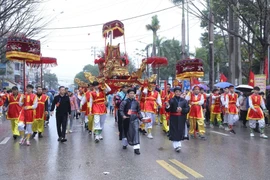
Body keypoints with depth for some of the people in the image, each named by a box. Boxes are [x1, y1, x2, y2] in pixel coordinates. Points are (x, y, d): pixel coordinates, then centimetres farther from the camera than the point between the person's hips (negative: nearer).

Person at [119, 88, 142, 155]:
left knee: (136, 131, -14)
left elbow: (139, 111, 13)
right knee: (126, 131, 15)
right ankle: (125, 144, 41)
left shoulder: (136, 102, 4)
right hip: (127, 119, -1)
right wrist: (123, 115, -24)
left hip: (135, 119, 1)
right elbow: (121, 110, -7)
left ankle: (136, 148, -15)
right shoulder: (125, 102, -5)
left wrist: (140, 117, 3)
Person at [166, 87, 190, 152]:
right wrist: (167, 106, -28)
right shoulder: (171, 100, -2)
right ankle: (176, 145, 2)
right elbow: (168, 110, -8)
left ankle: (178, 144, 24)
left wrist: (182, 109, -17)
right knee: (174, 132, -4)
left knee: (180, 131, 7)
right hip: (174, 118, -2)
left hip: (181, 119, 2)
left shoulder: (184, 100, 4)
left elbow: (188, 109, -1)